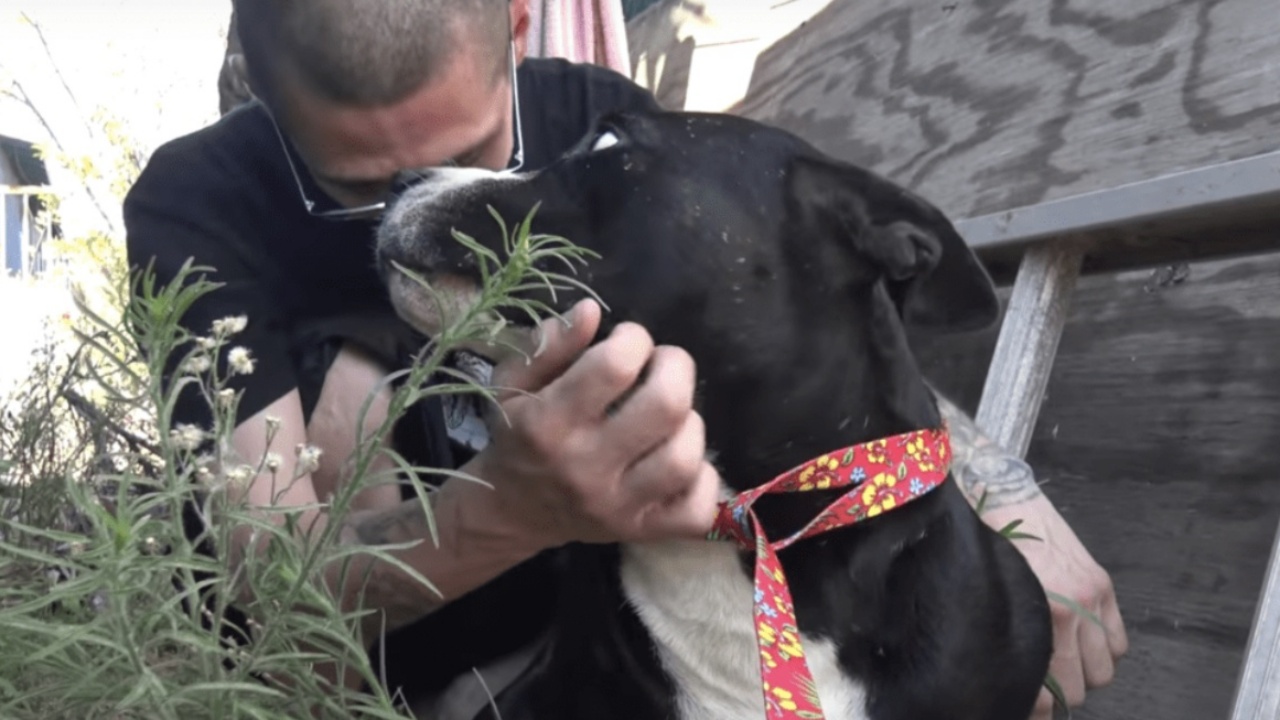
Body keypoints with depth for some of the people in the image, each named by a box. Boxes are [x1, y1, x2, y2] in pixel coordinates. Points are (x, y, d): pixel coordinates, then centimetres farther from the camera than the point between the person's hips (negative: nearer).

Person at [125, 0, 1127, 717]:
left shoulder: (598, 122, -16)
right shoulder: (198, 207, -26)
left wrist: (997, 484, -30)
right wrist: (518, 508, -55)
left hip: (569, 588, 3)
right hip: (341, 634, -2)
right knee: (345, 380, -30)